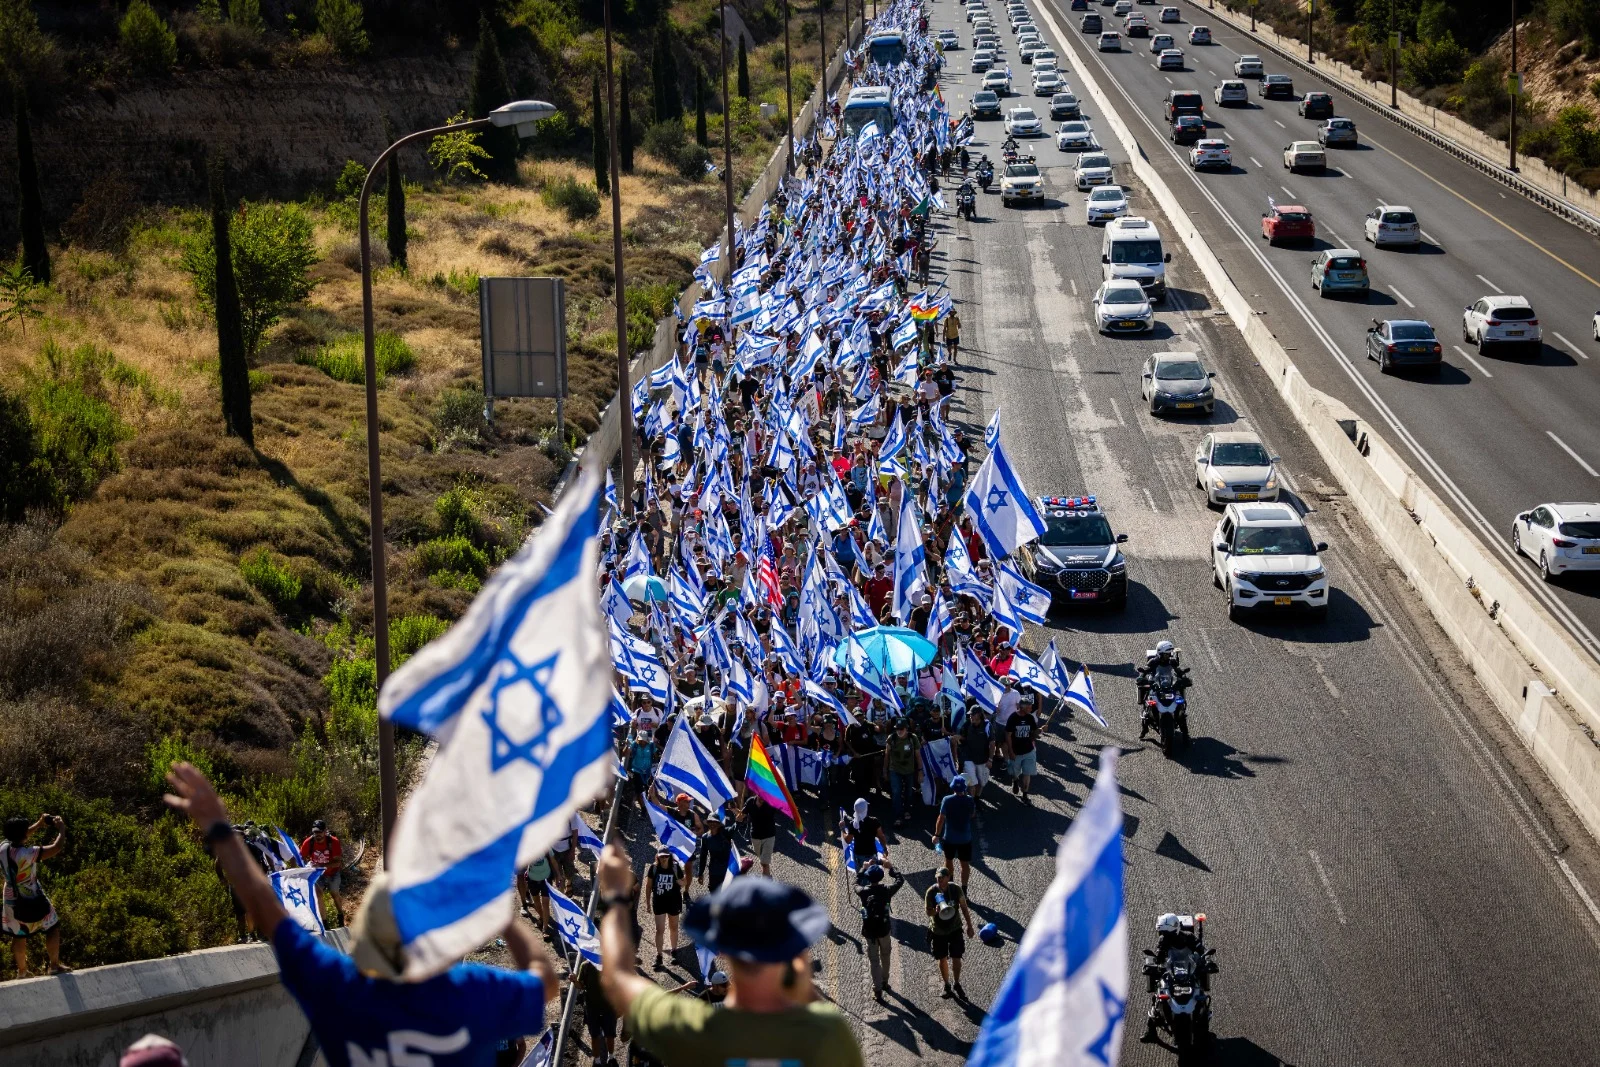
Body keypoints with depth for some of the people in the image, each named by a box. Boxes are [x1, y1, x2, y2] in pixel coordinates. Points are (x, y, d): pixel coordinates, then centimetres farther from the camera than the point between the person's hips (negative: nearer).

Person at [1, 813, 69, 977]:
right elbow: (56, 848, -28)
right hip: (32, 900, -6)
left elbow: (17, 837, 12)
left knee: (18, 935, 19)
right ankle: (55, 965, 13)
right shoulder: (27, 853, -29)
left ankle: (21, 970, 30)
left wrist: (39, 824, 12)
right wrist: (61, 830, -11)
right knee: (53, 927, 12)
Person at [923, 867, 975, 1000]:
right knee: (943, 959, 12)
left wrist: (970, 926, 3)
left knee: (956, 958, 6)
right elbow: (928, 912, -11)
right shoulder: (931, 892, -18)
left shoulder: (956, 889, -15)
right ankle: (946, 985, 33)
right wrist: (935, 911, -35)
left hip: (955, 929, 0)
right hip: (938, 931, 0)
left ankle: (957, 984, 29)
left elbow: (964, 908, -2)